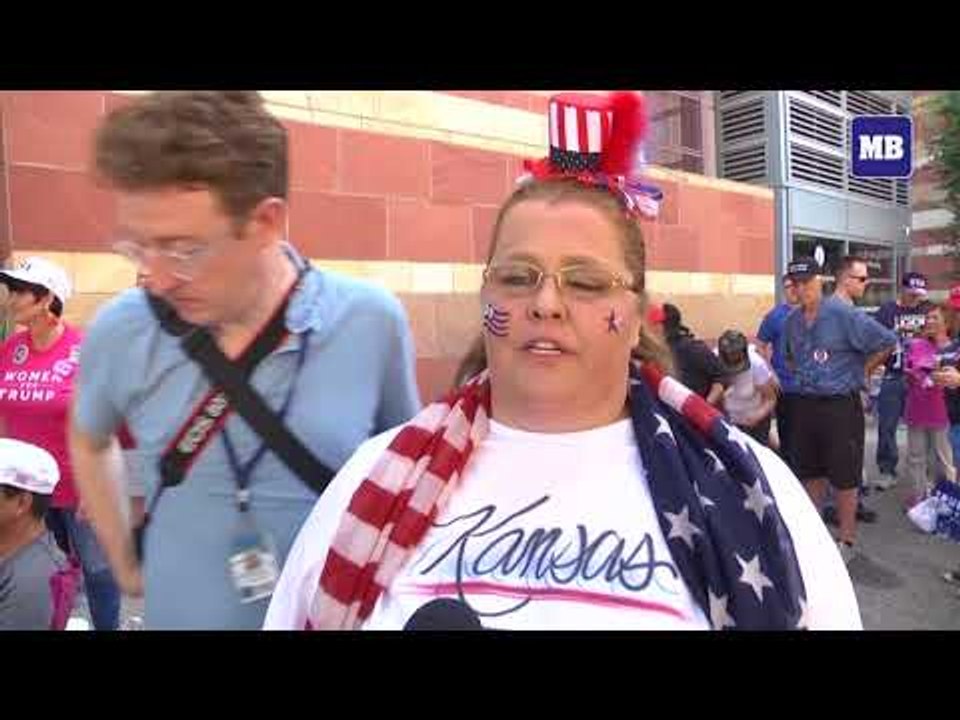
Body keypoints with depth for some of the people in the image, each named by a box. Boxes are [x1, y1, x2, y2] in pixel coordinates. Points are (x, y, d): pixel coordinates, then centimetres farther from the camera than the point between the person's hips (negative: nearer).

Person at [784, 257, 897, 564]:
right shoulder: (792, 321, 6)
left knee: (844, 477, 4)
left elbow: (887, 342, -12)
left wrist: (860, 370, -4)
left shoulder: (843, 314, -14)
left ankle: (847, 539, 19)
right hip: (805, 406, 6)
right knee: (810, 472, 16)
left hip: (840, 406, -6)